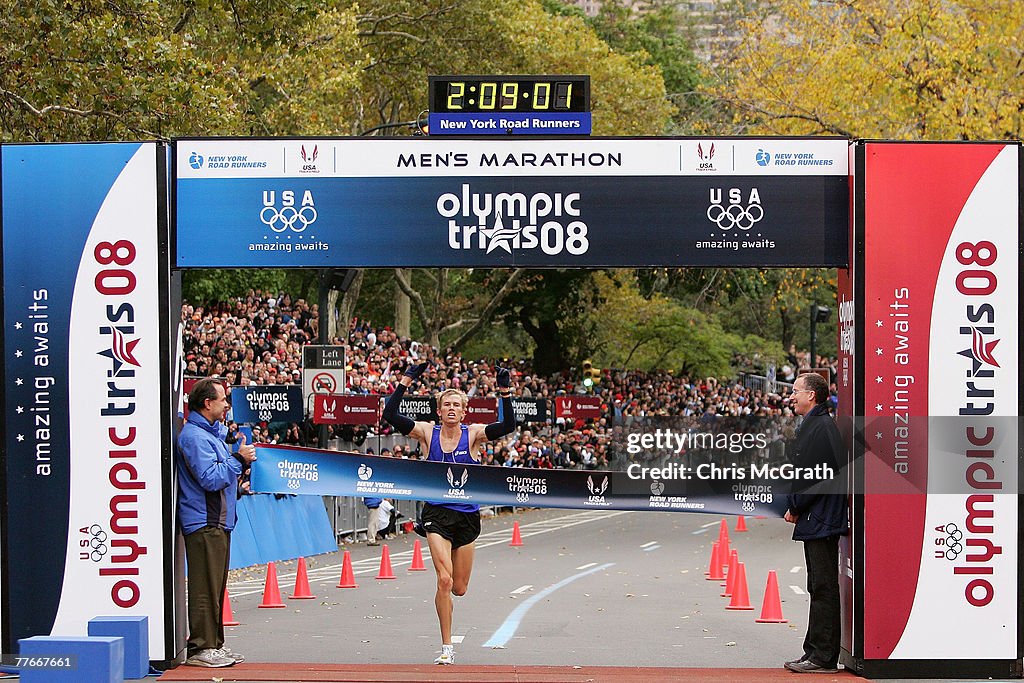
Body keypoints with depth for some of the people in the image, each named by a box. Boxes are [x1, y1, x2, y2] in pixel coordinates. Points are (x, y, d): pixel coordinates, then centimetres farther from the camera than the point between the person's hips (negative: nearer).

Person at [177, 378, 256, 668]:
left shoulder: (212, 432, 19)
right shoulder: (194, 436, -14)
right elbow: (210, 479, -21)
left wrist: (239, 456, 10)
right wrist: (239, 459, -14)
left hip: (218, 521, 11)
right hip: (204, 522, -11)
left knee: (216, 585, 13)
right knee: (204, 587, -8)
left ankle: (214, 644, 19)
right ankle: (200, 648, -5)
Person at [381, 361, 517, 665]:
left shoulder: (473, 434, -2)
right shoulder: (427, 433, -1)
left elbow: (509, 425, -15)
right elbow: (390, 415, -10)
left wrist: (505, 392, -23)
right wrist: (406, 381, -15)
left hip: (467, 515, 1)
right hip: (437, 513, -1)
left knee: (459, 589, 7)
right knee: (444, 580, -17)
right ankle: (446, 647, -5)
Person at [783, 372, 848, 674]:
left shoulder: (822, 427, -15)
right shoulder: (813, 424, 17)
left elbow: (818, 476, -20)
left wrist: (795, 507, -10)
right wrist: (796, 507, 12)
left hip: (821, 519, -11)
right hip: (816, 519, 11)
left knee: (824, 588, -7)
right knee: (819, 588, 13)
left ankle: (823, 657, -5)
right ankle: (815, 653, 19)